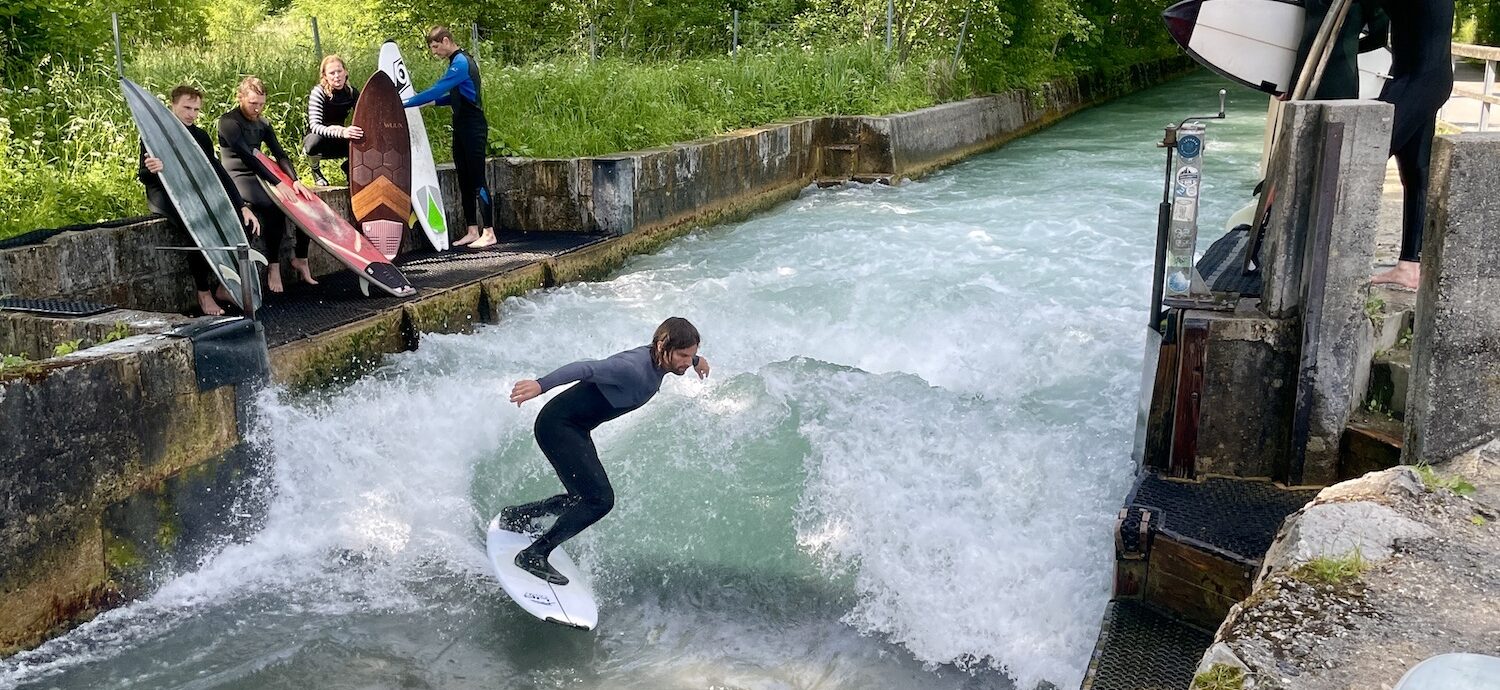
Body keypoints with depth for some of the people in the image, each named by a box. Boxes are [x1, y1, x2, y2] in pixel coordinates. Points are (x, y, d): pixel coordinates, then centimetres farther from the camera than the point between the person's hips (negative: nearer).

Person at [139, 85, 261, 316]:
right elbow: (143, 177, -9)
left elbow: (218, 173, 8)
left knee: (242, 219, -17)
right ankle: (203, 293, -22)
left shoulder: (200, 136, 11)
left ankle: (225, 286, -8)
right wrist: (151, 169, -36)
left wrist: (242, 207, -4)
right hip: (165, 195, -6)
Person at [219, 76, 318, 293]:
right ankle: (273, 266, -21)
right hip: (238, 178, -7)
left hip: (260, 174, 7)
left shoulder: (262, 123, 12)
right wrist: (278, 183, -27)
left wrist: (295, 181, -12)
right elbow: (247, 157, -21)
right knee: (274, 206, -32)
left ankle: (300, 258, 1)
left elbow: (280, 154, 6)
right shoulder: (228, 122, -11)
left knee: (304, 200, -9)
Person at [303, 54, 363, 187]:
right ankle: (315, 170, -5)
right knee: (315, 139, -40)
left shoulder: (352, 92, -5)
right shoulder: (318, 92, -20)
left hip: (337, 143, 4)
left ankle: (349, 167, 9)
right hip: (318, 140, -4)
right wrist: (341, 132, -51)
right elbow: (315, 126, -33)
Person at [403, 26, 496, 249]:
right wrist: (434, 102, 9)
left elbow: (437, 90, -23)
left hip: (474, 128, -10)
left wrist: (405, 103, -20)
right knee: (464, 180, 10)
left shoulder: (461, 63, -16)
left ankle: (489, 232, -4)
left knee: (477, 179, -7)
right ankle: (472, 231, 14)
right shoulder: (459, 61, 14)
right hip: (462, 129, 10)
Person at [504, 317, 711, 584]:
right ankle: (534, 555, -8)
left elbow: (684, 353, 23)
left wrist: (696, 360, 45)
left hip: (575, 429, 10)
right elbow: (587, 368, -38)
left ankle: (516, 516, 33)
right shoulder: (633, 369, -28)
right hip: (558, 425, -10)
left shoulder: (658, 360, 0)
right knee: (600, 499, -16)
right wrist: (541, 385, -51)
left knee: (583, 498, 15)